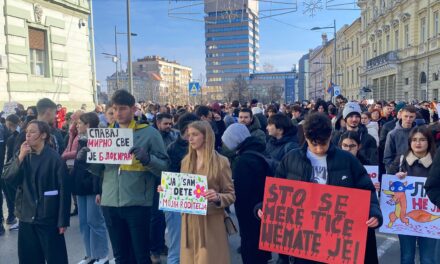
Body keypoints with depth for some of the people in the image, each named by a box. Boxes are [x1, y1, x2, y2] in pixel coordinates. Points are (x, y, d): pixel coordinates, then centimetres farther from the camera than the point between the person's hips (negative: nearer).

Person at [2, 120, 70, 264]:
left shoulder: (55, 158, -13)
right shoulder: (23, 155, 6)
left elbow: (64, 190, -13)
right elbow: (7, 178, -3)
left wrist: (63, 220, -13)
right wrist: (20, 157, -16)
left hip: (48, 217, -5)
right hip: (27, 216, 5)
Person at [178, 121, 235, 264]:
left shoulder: (221, 161, -7)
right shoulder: (186, 161, 8)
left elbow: (231, 195, -6)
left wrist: (217, 197, -25)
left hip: (211, 222, -5)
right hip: (189, 221, 5)